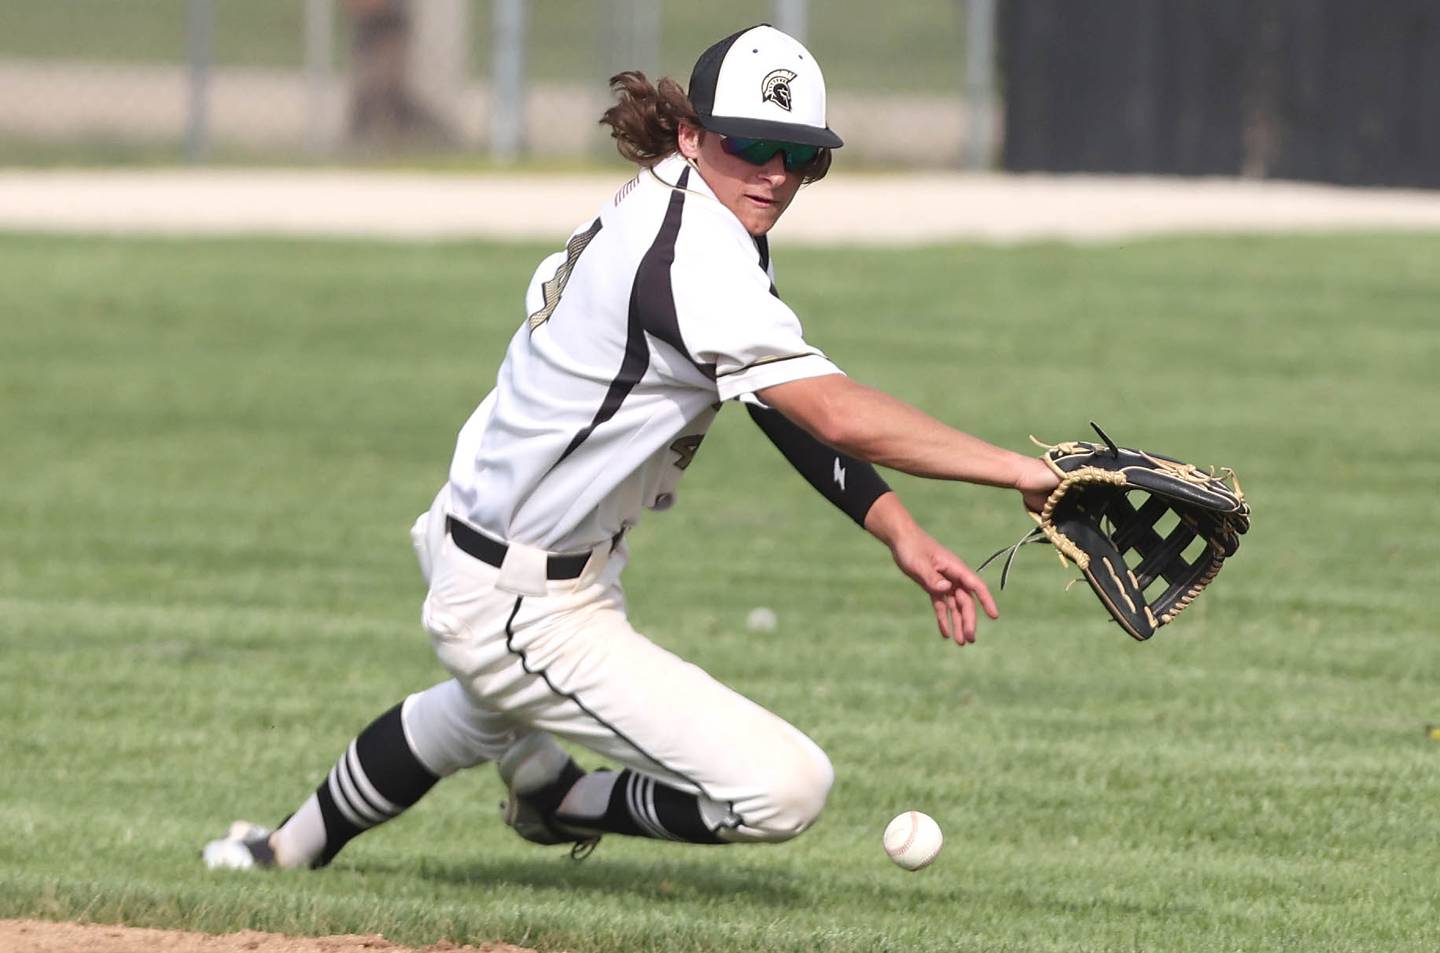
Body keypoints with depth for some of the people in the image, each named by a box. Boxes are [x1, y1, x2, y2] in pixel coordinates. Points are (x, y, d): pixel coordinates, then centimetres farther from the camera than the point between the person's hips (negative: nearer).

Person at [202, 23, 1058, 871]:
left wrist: (900, 531, -3)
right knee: (785, 789, -17)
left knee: (495, 711, 43)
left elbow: (793, 412, 7)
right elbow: (837, 413, -36)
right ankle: (561, 803, 9)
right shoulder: (689, 254, -28)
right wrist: (1020, 471, -36)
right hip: (521, 606, -11)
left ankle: (302, 843, 62)